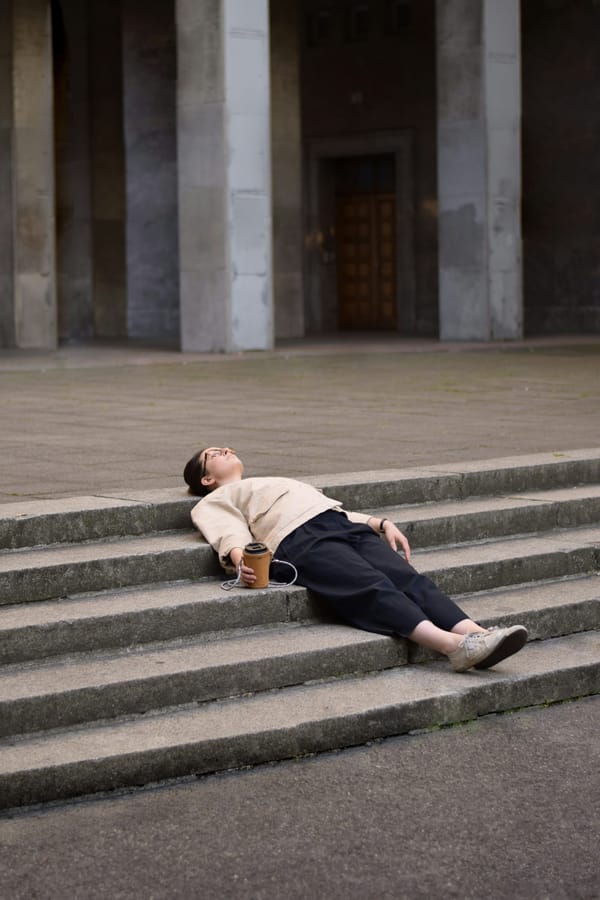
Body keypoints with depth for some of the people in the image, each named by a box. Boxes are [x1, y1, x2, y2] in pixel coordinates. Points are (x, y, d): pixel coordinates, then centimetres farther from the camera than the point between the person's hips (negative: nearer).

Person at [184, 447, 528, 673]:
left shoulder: (281, 482, 43)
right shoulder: (214, 502, 24)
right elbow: (229, 533, 1)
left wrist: (381, 523, 19)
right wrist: (239, 561, -22)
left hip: (344, 524, 6)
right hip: (300, 540, -6)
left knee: (409, 579, -21)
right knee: (373, 588, -31)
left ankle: (477, 636, -43)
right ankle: (454, 645, -51)